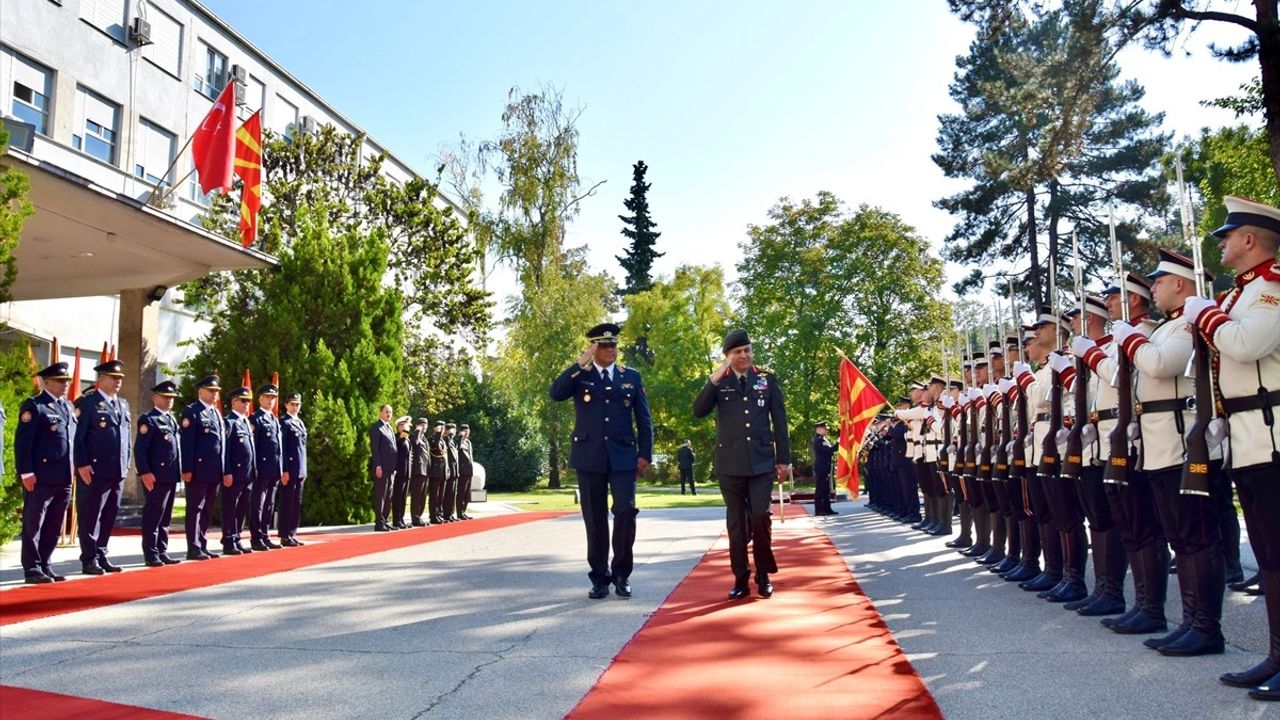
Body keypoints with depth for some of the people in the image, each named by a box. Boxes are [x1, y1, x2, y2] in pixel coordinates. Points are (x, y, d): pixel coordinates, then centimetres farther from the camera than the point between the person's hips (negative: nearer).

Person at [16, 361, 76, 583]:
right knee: (33, 525, 1)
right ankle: (32, 569, 7)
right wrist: (26, 473, -16)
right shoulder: (34, 406, -5)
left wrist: (72, 471, 15)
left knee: (54, 527, 11)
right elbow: (22, 442, -10)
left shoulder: (67, 407, 17)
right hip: (40, 479, -7)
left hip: (64, 479, 7)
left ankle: (44, 566, 19)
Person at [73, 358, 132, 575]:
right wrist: (82, 465, -15)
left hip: (118, 471, 7)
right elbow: (77, 436, -8)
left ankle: (101, 556, 19)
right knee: (91, 515, -1)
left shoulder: (123, 404, 18)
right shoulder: (87, 402, -3)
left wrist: (127, 464, 14)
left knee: (110, 515, 10)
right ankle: (89, 560, 5)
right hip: (94, 470, -7)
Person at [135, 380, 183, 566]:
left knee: (165, 517, 12)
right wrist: (145, 473, -21)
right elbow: (139, 449, -13)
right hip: (156, 477, -8)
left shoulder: (171, 419, 19)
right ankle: (151, 555, 3)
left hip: (171, 477, 8)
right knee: (153, 516, -2)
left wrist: (179, 473, 18)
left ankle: (162, 552, 18)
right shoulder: (149, 420, -6)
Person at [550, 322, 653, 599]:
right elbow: (556, 394, -13)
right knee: (595, 519, 4)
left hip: (623, 456, 0)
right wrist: (580, 363, -16)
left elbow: (643, 419, 10)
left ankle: (621, 574, 5)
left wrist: (645, 453, 1)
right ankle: (600, 576, 14)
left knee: (625, 512, -10)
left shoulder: (631, 377, 10)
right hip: (589, 457, 0)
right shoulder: (579, 376, 7)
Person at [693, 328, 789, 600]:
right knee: (736, 522, 5)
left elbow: (779, 421, 7)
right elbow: (698, 411, -10)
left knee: (760, 518, -6)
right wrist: (715, 379, -18)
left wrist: (783, 458, 4)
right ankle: (740, 578, 12)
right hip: (730, 463, 1)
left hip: (762, 462, 0)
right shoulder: (719, 382, 5)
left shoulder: (768, 379, 5)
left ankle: (763, 576, 11)